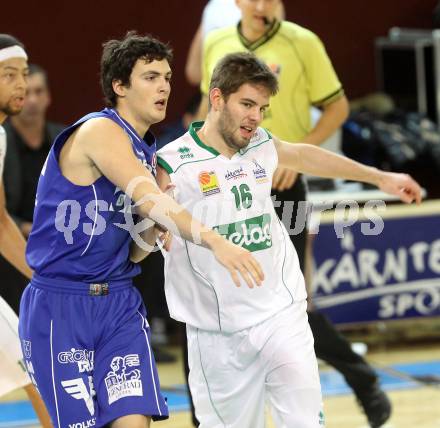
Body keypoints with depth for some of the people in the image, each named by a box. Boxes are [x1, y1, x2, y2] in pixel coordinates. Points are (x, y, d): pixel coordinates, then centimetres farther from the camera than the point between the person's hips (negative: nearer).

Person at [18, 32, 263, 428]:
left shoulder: (147, 153, 12)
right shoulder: (99, 130, -13)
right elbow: (150, 200, -28)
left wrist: (154, 233, -7)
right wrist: (215, 241, -39)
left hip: (119, 302, 7)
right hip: (60, 306, -7)